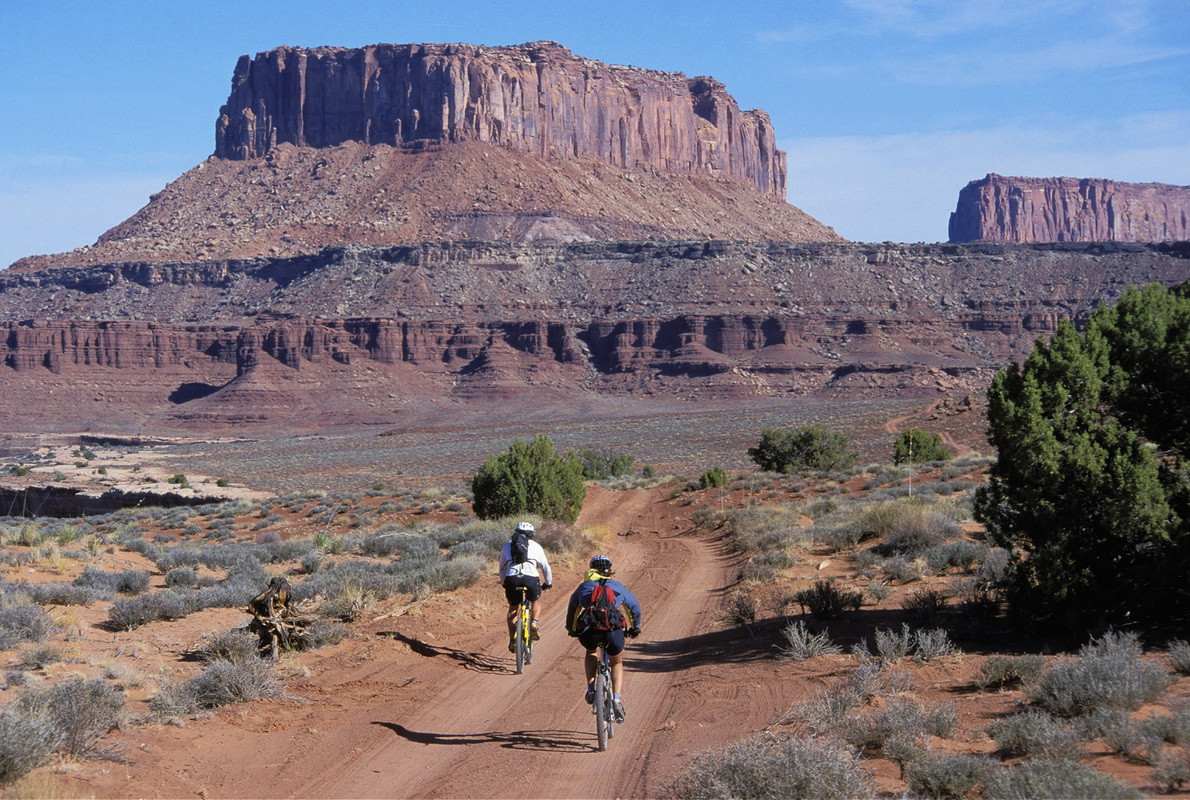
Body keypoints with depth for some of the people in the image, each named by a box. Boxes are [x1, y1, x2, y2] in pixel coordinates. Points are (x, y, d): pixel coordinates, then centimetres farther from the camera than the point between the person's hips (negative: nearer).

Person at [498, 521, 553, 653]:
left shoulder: (507, 546, 24)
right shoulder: (535, 546, 19)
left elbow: (502, 567, 32)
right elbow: (545, 566, 25)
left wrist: (503, 582, 47)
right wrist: (548, 582, 40)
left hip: (512, 579, 1)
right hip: (531, 578, -1)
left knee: (512, 609, 20)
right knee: (536, 601, 28)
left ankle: (512, 639, 10)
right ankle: (534, 623, 5)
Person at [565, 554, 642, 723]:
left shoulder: (584, 586, 27)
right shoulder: (617, 587, 26)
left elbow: (572, 607, 41)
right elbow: (634, 606, 38)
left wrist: (570, 628, 57)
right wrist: (635, 628, 53)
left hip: (588, 630, 0)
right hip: (613, 628, 0)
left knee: (591, 652, 35)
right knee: (616, 663, 25)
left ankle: (591, 689, 18)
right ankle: (617, 699, 6)